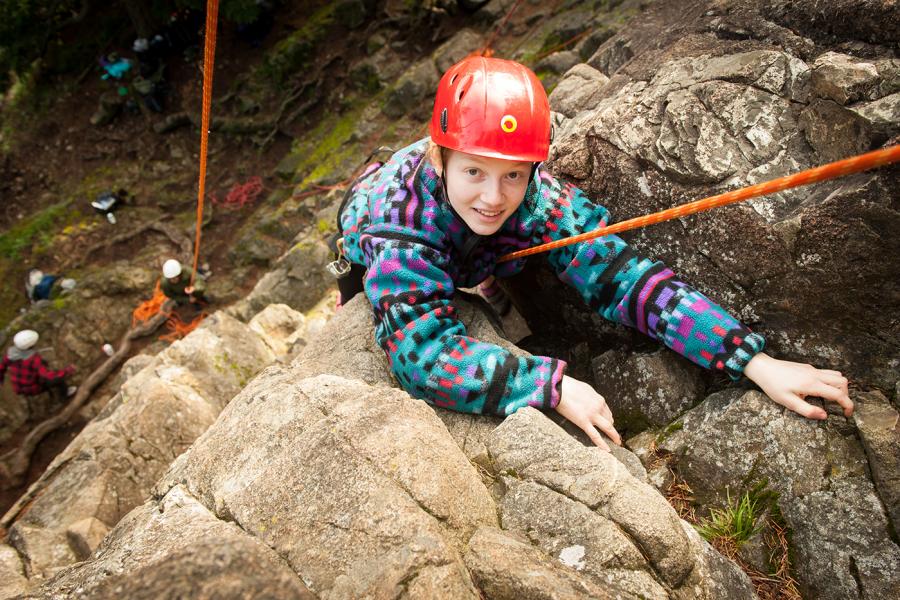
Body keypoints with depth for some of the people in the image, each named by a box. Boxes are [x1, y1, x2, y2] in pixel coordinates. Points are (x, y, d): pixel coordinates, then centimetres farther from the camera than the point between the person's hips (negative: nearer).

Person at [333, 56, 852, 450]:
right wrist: (553, 385, -62)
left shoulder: (539, 197, -41)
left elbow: (624, 279, -42)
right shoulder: (401, 217, -49)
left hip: (458, 264, 2)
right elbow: (423, 354, -56)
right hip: (369, 250, -2)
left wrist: (757, 362, -49)